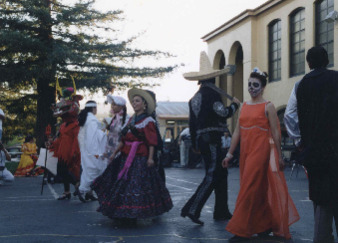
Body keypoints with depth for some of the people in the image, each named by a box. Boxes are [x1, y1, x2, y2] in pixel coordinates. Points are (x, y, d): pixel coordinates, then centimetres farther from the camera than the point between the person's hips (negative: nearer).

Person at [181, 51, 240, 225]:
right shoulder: (212, 93, -11)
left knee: (221, 173, 15)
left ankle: (222, 212, 19)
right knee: (212, 175, -8)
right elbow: (223, 113, -17)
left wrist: (195, 143, 22)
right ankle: (192, 209, -16)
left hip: (202, 139, 9)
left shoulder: (195, 97, 14)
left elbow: (192, 123, 17)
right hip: (212, 139, -9)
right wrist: (234, 105, 2)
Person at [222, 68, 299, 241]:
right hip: (245, 151, 6)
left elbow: (275, 133, -5)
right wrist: (230, 153, 8)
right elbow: (237, 131, 12)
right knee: (259, 190, 11)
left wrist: (279, 156, -6)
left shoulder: (268, 107, -4)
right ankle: (267, 224, 23)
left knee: (249, 189, -9)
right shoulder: (244, 106, 13)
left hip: (261, 150, -6)